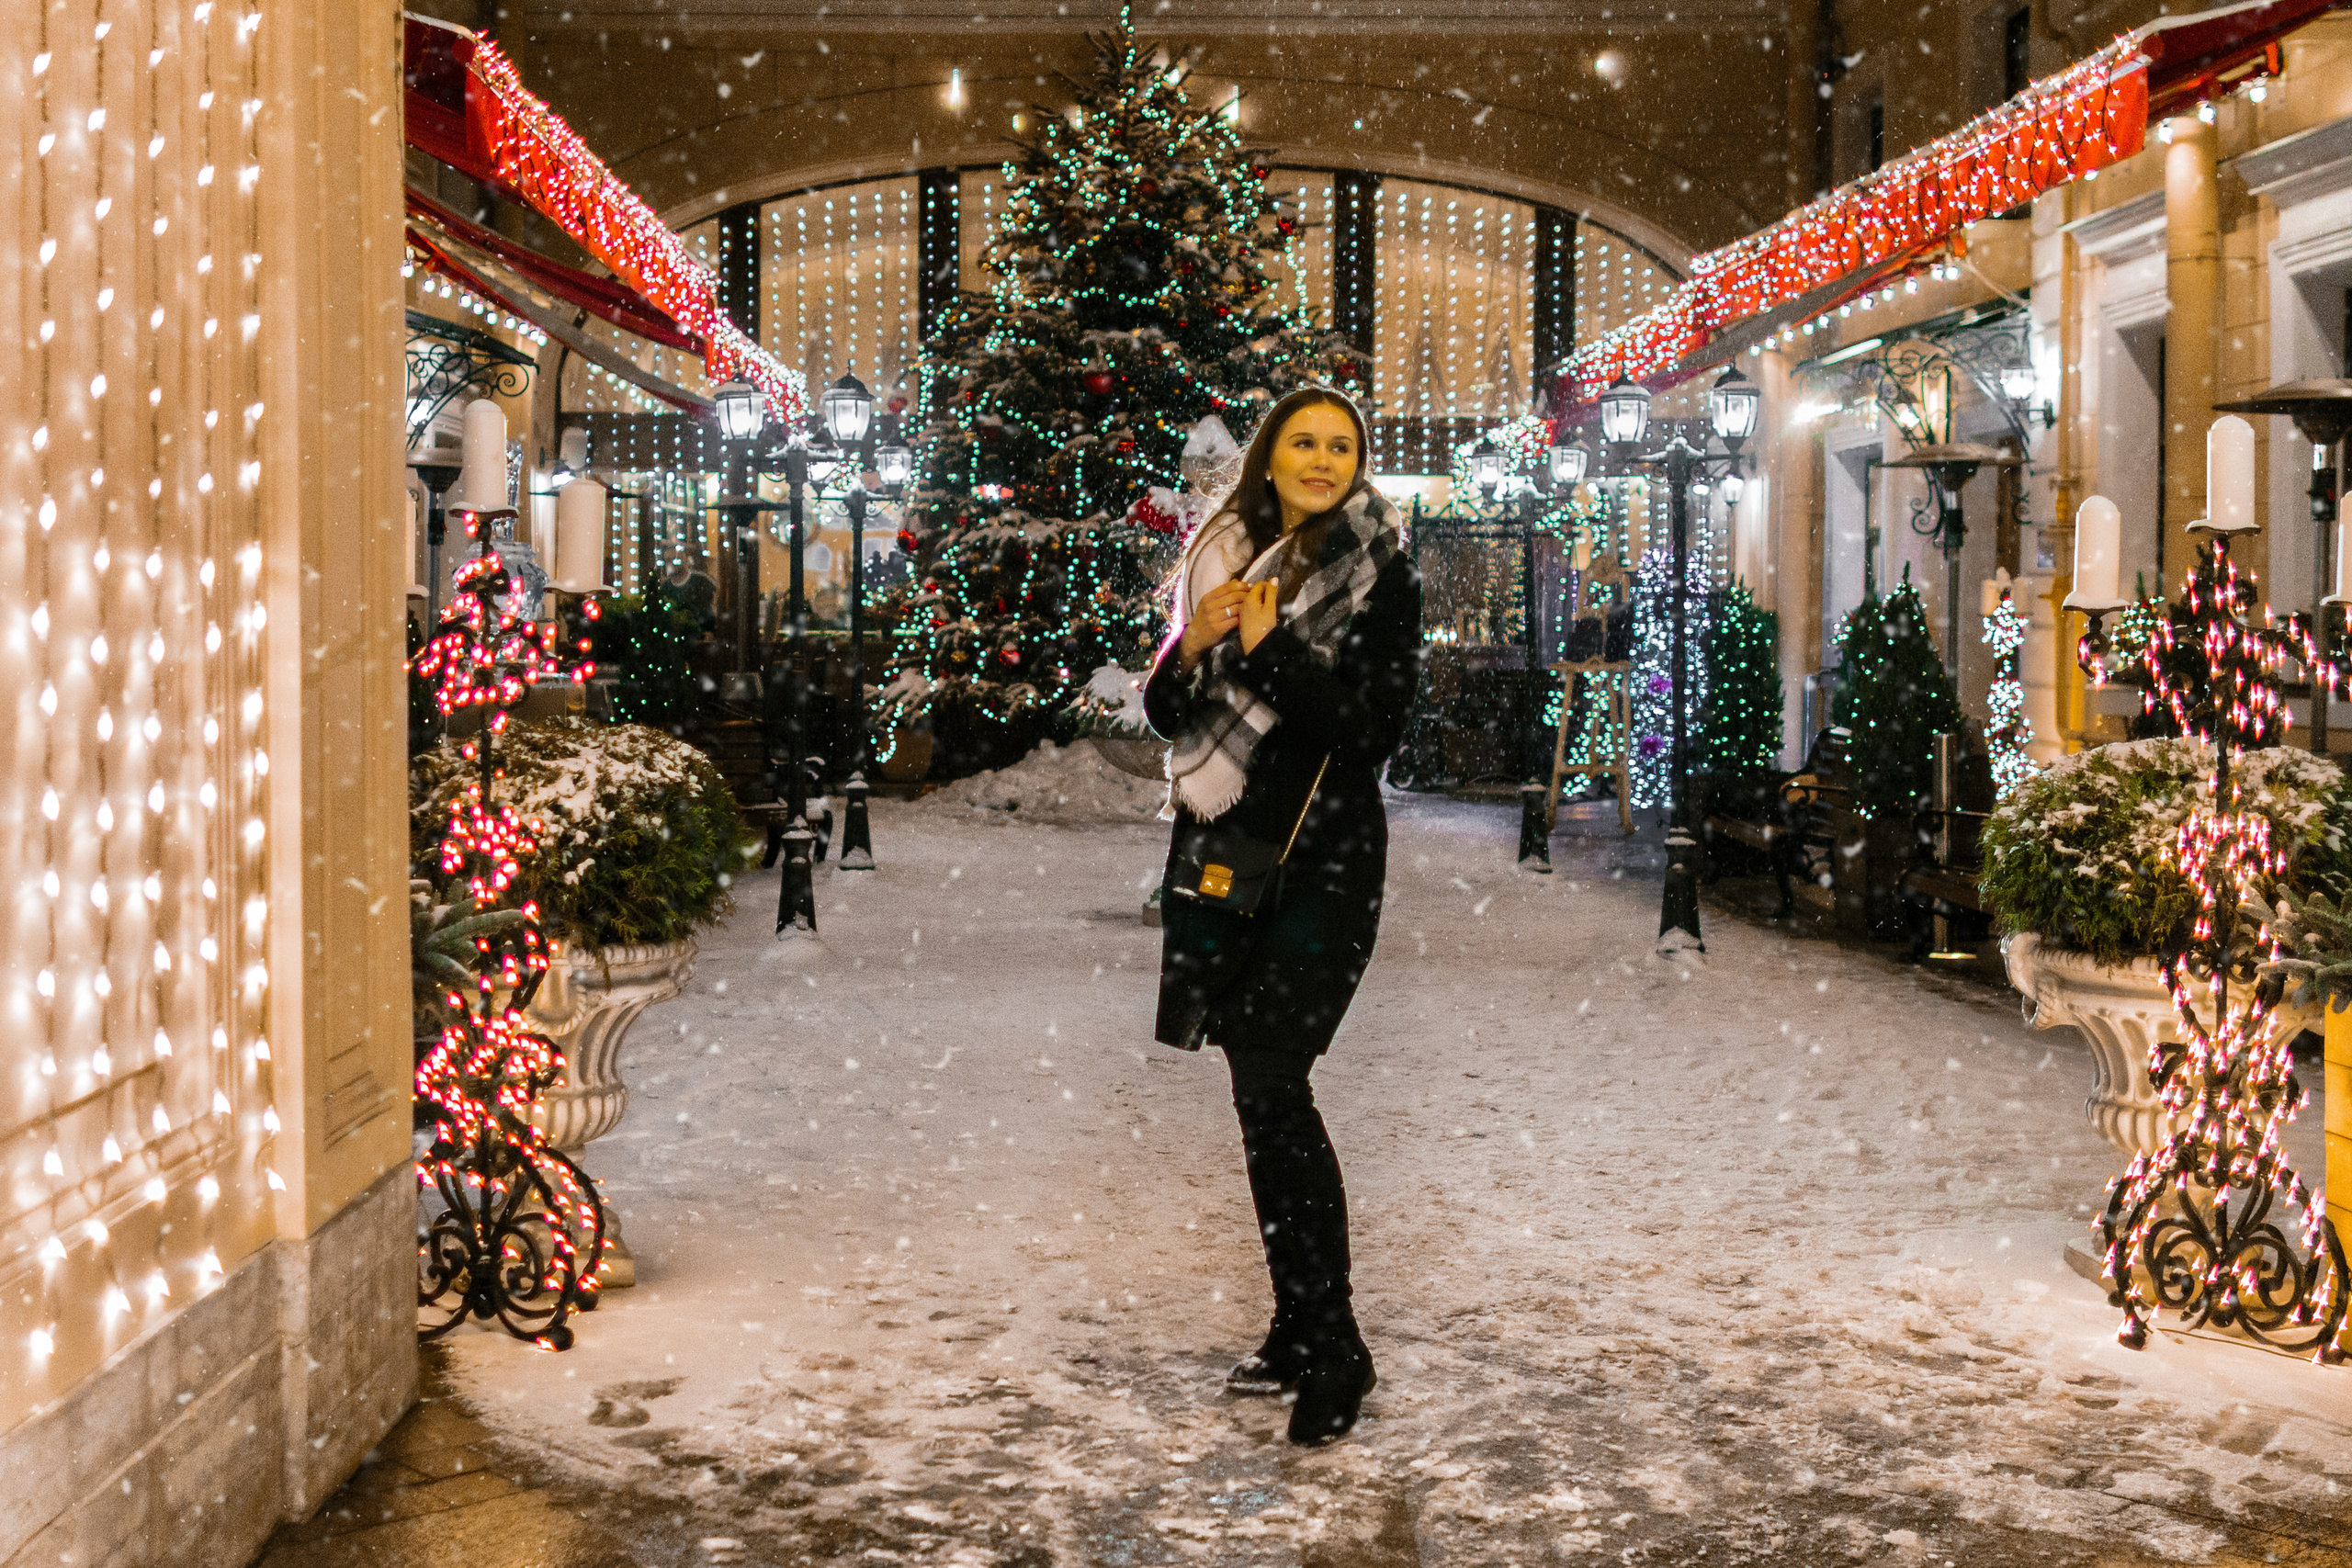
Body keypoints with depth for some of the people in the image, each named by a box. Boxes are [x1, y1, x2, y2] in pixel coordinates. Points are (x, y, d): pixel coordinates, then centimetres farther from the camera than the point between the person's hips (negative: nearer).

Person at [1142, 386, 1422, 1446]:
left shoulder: (1379, 577, -2)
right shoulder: (1222, 557, 11)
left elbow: (1375, 728, -11)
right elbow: (1165, 713, 12)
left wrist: (1271, 647, -17)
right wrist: (1191, 646, -8)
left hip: (1324, 858, -5)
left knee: (1271, 1087, -13)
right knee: (1262, 1092, 9)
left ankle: (1334, 1351, -3)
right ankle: (1297, 1332, 20)